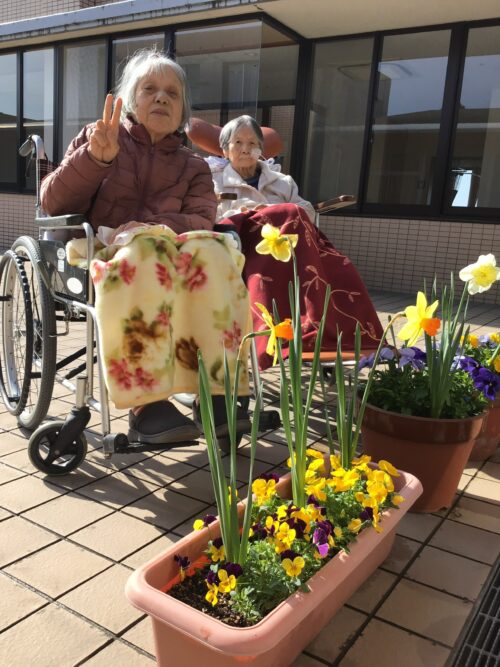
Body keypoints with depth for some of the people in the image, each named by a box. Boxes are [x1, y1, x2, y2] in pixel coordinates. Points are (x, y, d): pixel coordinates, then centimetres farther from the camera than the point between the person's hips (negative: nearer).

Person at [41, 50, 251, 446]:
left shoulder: (193, 167, 20)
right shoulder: (98, 137, 16)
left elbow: (201, 223, -1)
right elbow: (53, 203, 5)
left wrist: (149, 228, -21)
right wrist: (95, 158, -13)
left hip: (173, 258, 2)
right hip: (103, 257, -2)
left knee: (210, 251, -33)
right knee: (146, 251, -38)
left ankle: (215, 394, -38)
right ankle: (145, 404, -45)